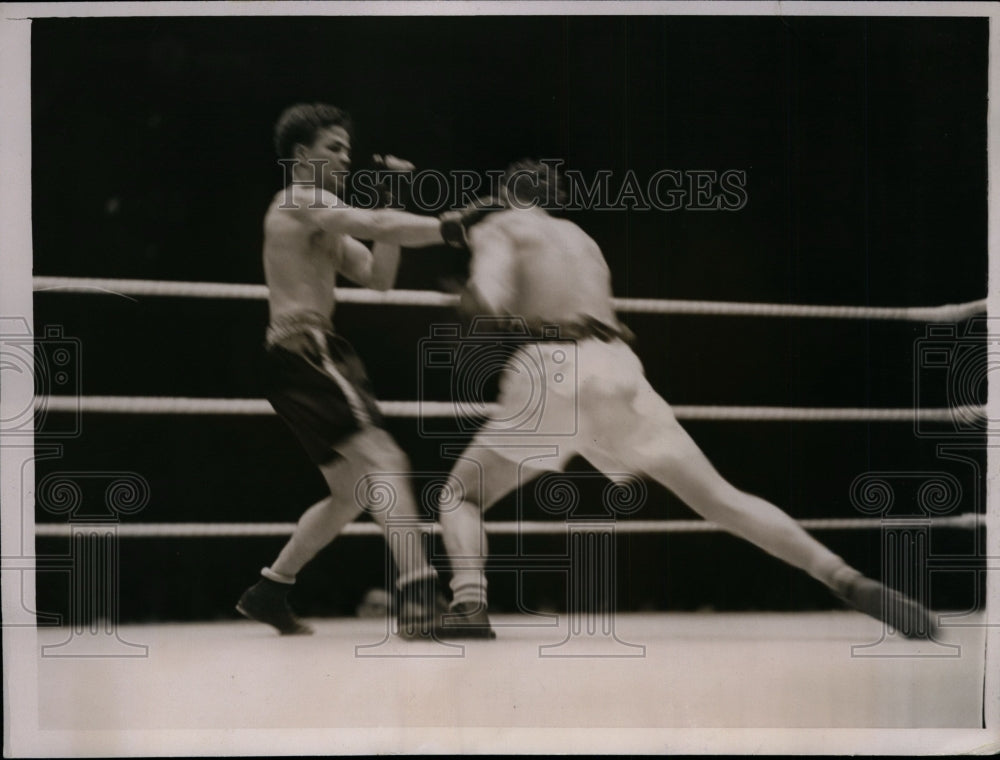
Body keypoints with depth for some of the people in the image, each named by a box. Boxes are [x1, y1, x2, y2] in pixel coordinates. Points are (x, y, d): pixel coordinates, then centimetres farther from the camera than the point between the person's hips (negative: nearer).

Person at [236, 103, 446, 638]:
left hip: (312, 358, 11)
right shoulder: (303, 201, -6)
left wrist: (392, 202, 10)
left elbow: (378, 277, 18)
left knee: (351, 494, 16)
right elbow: (379, 227, -21)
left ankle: (268, 591, 25)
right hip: (304, 352, -11)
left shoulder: (324, 224, 24)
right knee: (385, 462, -24)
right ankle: (419, 596, -38)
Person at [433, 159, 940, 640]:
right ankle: (852, 584, -8)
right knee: (718, 499, 4)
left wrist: (467, 300, 18)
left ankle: (469, 604, -19)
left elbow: (489, 302, -5)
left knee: (462, 494, 10)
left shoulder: (499, 228, 13)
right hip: (617, 372, 5)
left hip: (550, 371, -5)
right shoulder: (578, 236, 33)